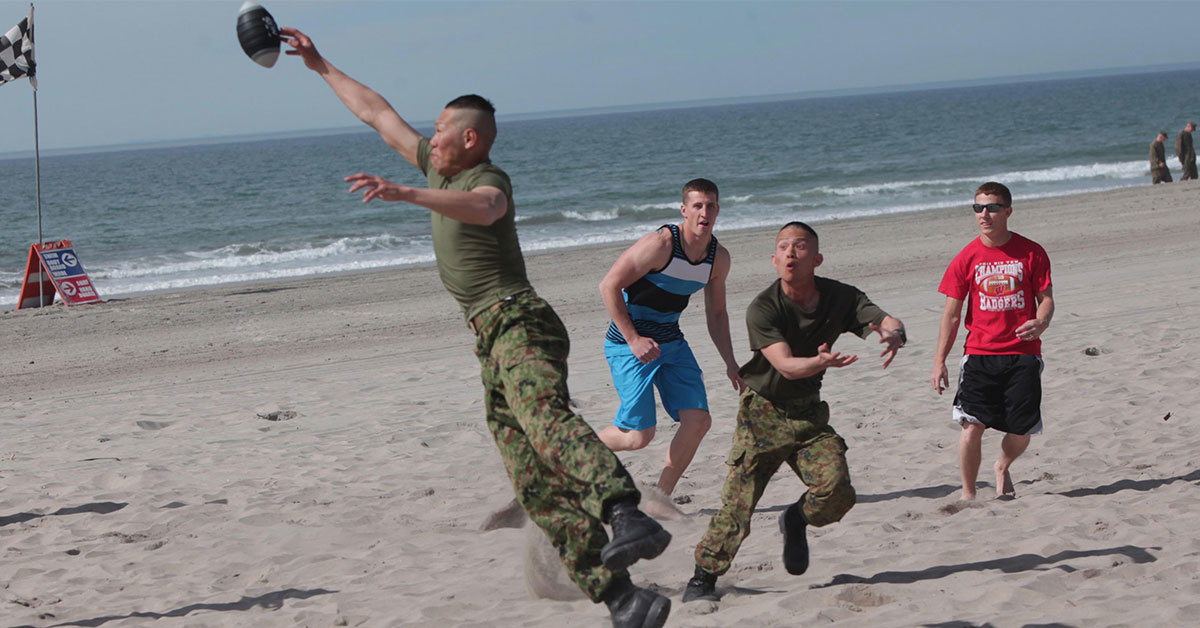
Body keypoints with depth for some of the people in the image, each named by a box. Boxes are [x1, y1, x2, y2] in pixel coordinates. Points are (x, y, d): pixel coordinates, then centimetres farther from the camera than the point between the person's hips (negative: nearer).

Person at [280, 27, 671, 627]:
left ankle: (629, 519, -58)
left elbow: (484, 209, -32)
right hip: (492, 339, 8)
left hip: (519, 322, -8)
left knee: (544, 416, -38)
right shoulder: (441, 168, 21)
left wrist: (405, 193, -43)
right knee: (540, 491, -3)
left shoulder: (488, 179, -5)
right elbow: (378, 114, 33)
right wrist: (321, 66, 39)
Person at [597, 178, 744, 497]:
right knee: (639, 436, -10)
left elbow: (716, 312, 15)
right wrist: (634, 340, -22)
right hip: (629, 344, -7)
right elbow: (609, 286, -19)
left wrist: (730, 363, 6)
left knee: (698, 421, -7)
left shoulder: (719, 258, 1)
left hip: (672, 342, 7)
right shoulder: (660, 244, -22)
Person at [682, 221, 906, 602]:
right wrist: (821, 362, -50)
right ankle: (703, 577, 5)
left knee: (837, 491, -16)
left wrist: (893, 334, -42)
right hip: (763, 413, -3)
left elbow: (889, 321, -16)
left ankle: (796, 521, 17)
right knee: (737, 502, -11)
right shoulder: (763, 309, -17)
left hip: (809, 413, 3)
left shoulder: (840, 298, -6)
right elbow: (786, 365, -29)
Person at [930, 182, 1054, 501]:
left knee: (1021, 431, 0)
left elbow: (1046, 298, 5)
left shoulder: (1031, 253, 1)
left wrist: (1040, 322, -18)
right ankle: (968, 493, 4)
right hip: (980, 353, 0)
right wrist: (939, 362, 4)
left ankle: (1002, 467, 32)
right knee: (972, 424, -12)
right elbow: (951, 313, 7)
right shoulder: (967, 258, 2)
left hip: (1023, 353, 0)